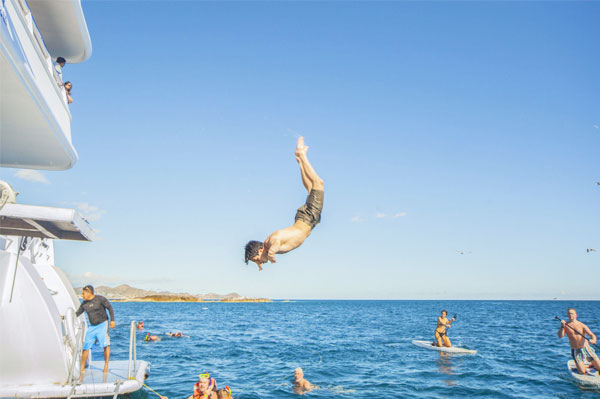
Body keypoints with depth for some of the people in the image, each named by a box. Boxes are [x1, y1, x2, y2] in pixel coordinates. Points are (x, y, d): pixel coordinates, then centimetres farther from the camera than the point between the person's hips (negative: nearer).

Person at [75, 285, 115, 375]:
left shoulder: (100, 299, -7)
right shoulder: (84, 303, 8)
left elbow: (110, 308, -4)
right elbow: (77, 313, 16)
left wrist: (112, 320, -11)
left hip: (102, 324, -5)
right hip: (92, 327, 5)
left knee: (106, 344, -13)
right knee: (86, 346, 1)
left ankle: (106, 366, -6)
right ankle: (82, 368, 12)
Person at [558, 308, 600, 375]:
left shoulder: (582, 325, 1)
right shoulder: (565, 325, 2)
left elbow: (592, 335, -10)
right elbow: (560, 336, -10)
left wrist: (593, 340, -33)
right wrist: (562, 326, -25)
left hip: (587, 349, 1)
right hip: (576, 351, -1)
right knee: (582, 372, -14)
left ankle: (592, 365, 28)